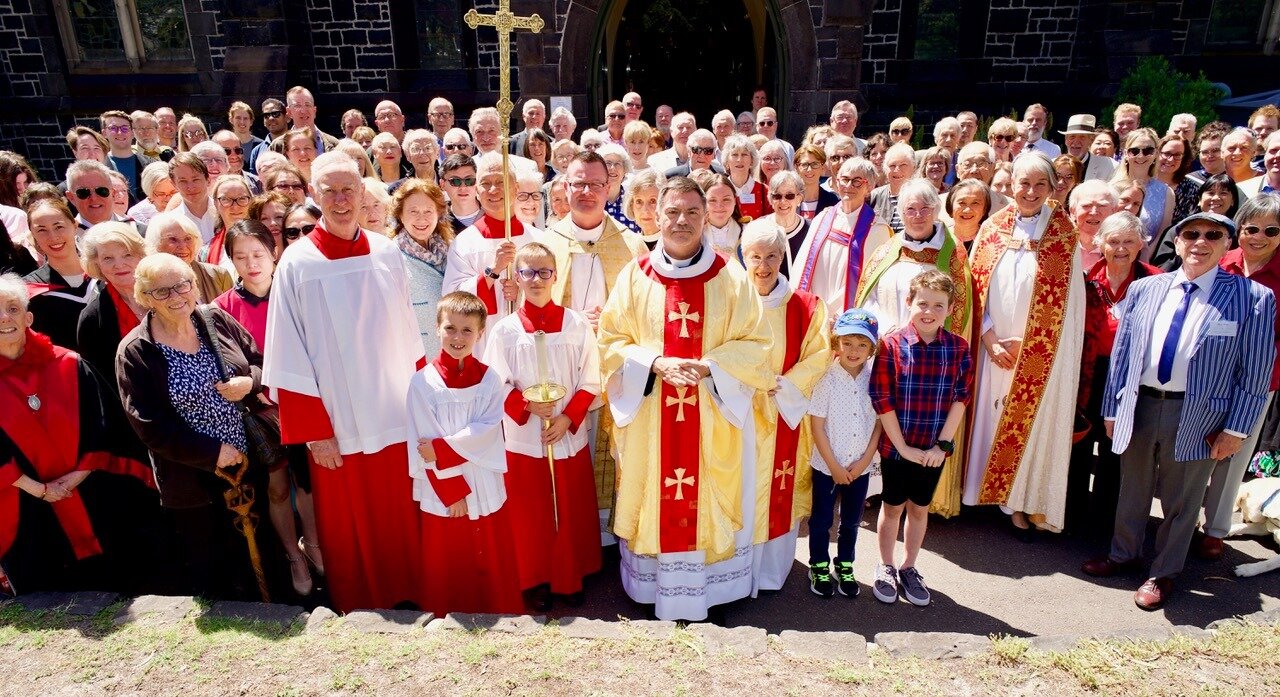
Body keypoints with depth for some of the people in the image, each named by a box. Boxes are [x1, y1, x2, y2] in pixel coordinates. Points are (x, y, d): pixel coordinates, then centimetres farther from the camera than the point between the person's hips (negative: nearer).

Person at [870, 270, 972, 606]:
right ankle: (886, 568, 33)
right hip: (896, 446, -2)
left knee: (920, 508, 18)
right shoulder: (892, 344, -12)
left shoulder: (959, 347, -4)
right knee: (892, 506, 14)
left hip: (934, 449, 2)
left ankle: (909, 568, 36)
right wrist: (902, 446, -14)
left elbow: (961, 397, -5)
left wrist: (943, 444, -12)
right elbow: (881, 398, -14)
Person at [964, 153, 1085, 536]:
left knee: (1035, 421, 3)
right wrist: (991, 340, -8)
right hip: (998, 348, 2)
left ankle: (1025, 501, 17)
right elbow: (977, 288, 2)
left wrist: (1024, 343, -11)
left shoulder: (1063, 233, -3)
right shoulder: (992, 229, 3)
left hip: (1043, 354, -2)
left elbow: (1068, 300, -4)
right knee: (997, 417, 8)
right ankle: (1002, 495, 23)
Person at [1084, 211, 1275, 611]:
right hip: (1139, 407, 3)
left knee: (1181, 500, 13)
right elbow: (1121, 352, 6)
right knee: (1132, 490, 18)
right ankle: (1124, 555, 38)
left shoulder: (1253, 298, -5)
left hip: (1197, 417, -2)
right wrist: (1112, 409, 5)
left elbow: (1255, 373, -5)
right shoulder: (1144, 289, 4)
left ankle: (1164, 574, 31)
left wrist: (1235, 429, -8)